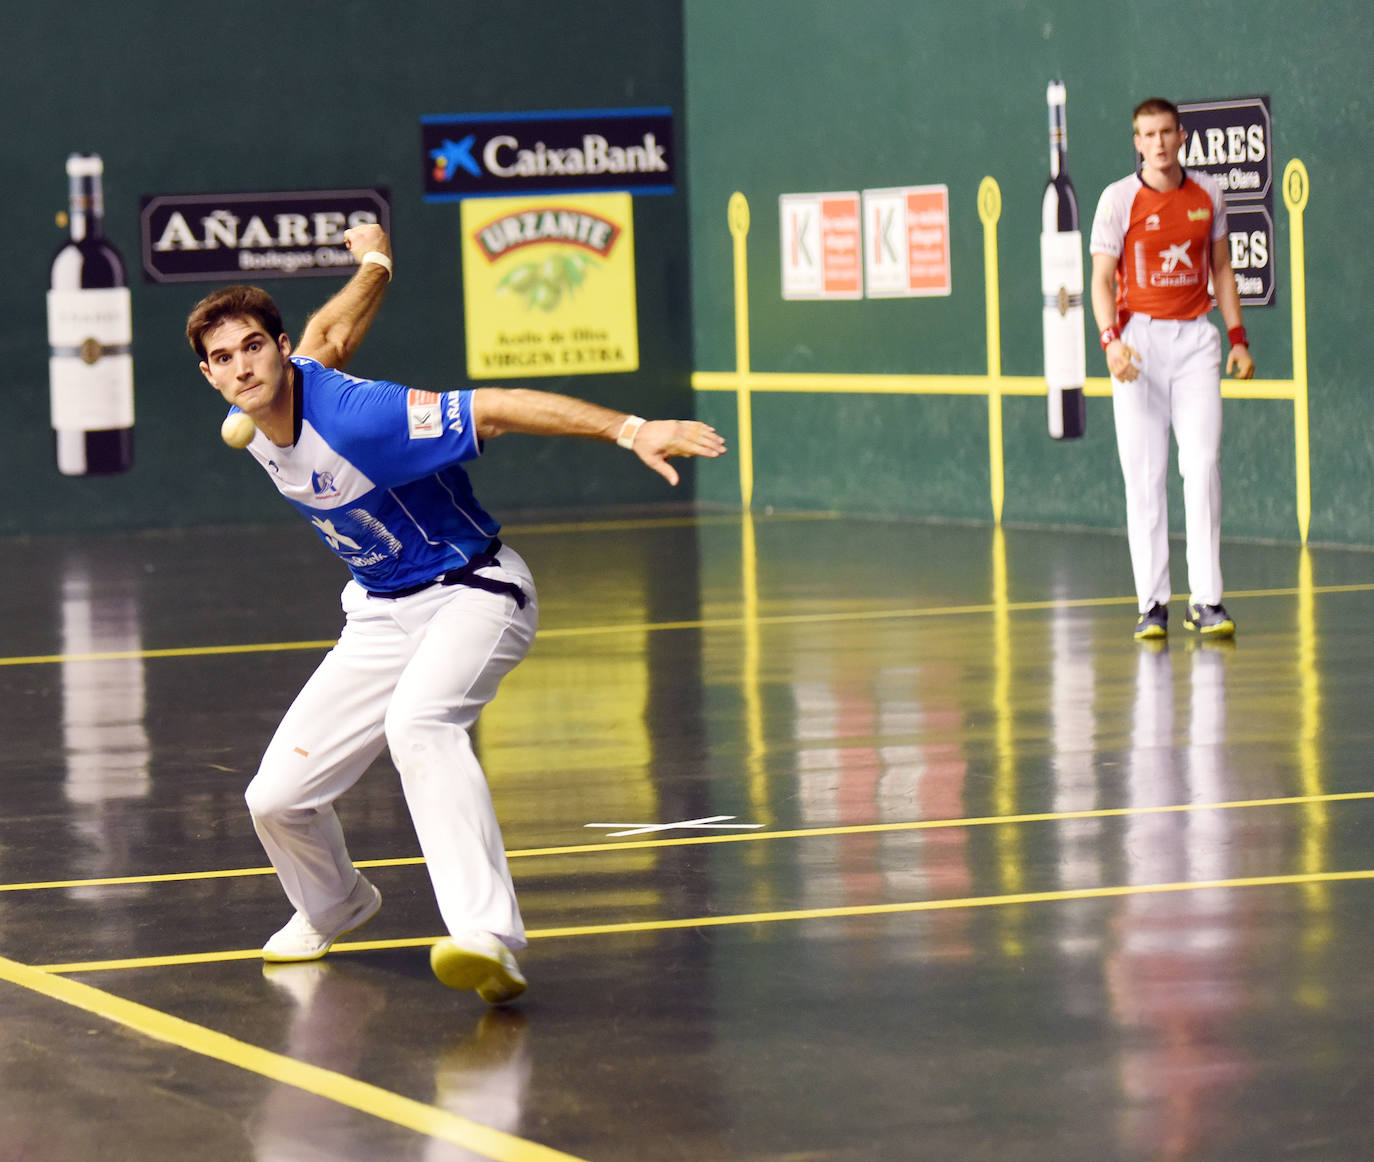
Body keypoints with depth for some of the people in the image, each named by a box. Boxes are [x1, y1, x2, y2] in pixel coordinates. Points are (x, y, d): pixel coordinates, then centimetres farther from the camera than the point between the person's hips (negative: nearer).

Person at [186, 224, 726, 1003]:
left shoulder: (353, 417, -28)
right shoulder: (252, 424, -4)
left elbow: (498, 408, -31)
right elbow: (331, 336, 14)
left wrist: (631, 430, -40)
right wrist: (374, 266, 35)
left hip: (473, 594, -8)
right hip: (382, 616, 8)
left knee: (418, 725, -39)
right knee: (277, 799, 2)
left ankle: (489, 942, -53)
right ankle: (333, 909, 37)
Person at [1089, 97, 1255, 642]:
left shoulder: (1208, 194, 8)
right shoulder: (1118, 199, -2)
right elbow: (1102, 278, -5)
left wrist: (1238, 338, 10)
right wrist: (1111, 339, -20)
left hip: (1195, 338, 2)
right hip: (1139, 341, -2)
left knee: (1203, 465, -8)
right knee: (1143, 475, -2)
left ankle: (1205, 600, -6)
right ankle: (1152, 602, 2)